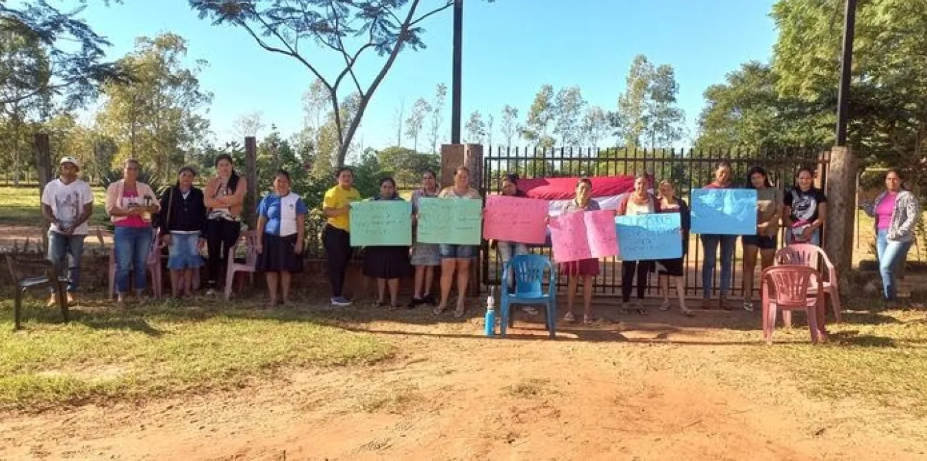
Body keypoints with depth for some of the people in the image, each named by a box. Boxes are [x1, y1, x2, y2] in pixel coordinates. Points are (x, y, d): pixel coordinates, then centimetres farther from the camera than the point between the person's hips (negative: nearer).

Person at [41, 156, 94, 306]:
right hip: (56, 230, 1)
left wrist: (74, 225, -17)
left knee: (74, 263, 2)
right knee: (54, 262, -6)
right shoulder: (51, 186, 2)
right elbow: (45, 209, 4)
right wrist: (56, 222, -14)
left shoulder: (83, 187, -5)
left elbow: (88, 210, -6)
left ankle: (72, 292, 11)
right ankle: (55, 292, 2)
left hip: (77, 231, -1)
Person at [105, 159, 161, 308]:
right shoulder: (114, 187, 3)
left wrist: (144, 208, -15)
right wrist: (127, 211, -20)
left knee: (141, 263, 6)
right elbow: (110, 209, -5)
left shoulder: (145, 187, 10)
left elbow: (156, 206, 5)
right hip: (124, 230, -3)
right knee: (123, 264, -4)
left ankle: (139, 293, 16)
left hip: (144, 230, 3)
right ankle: (121, 295, 4)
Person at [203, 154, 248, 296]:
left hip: (231, 222, -2)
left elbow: (237, 198, -14)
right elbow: (207, 201, -4)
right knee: (213, 253, 1)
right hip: (214, 221, 2)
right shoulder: (212, 182, 10)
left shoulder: (240, 181, 3)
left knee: (227, 254, 0)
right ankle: (210, 286, 5)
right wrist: (228, 203, -11)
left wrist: (218, 198, -4)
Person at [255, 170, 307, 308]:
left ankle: (285, 298, 13)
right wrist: (258, 242, 1)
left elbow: (301, 223, -1)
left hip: (289, 239, -1)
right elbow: (261, 222, 6)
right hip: (271, 238, 1)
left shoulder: (296, 199, 1)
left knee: (286, 269, 4)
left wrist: (299, 242, -6)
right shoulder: (268, 199, 5)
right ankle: (273, 298, 10)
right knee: (271, 269, 1)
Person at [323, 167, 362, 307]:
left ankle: (339, 294, 20)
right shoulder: (333, 192, -10)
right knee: (336, 264, -5)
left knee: (343, 264, 12)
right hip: (334, 232, -7)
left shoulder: (356, 193, 11)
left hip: (350, 233, 7)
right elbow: (326, 211, -17)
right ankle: (336, 296, 1)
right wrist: (341, 210, -31)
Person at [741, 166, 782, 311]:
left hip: (769, 233, 0)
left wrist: (766, 224, -18)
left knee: (767, 266, 6)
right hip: (750, 232, 0)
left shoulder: (775, 192, 5)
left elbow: (779, 213, -3)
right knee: (749, 265, -3)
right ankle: (748, 298, -2)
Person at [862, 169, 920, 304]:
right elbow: (873, 212, 18)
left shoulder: (907, 197, -7)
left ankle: (889, 297, 1)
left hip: (899, 238, -7)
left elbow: (914, 217, -14)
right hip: (882, 236, 7)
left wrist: (899, 233, -21)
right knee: (884, 268, 9)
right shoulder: (881, 196, 13)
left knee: (885, 267, -12)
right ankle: (890, 295, 21)